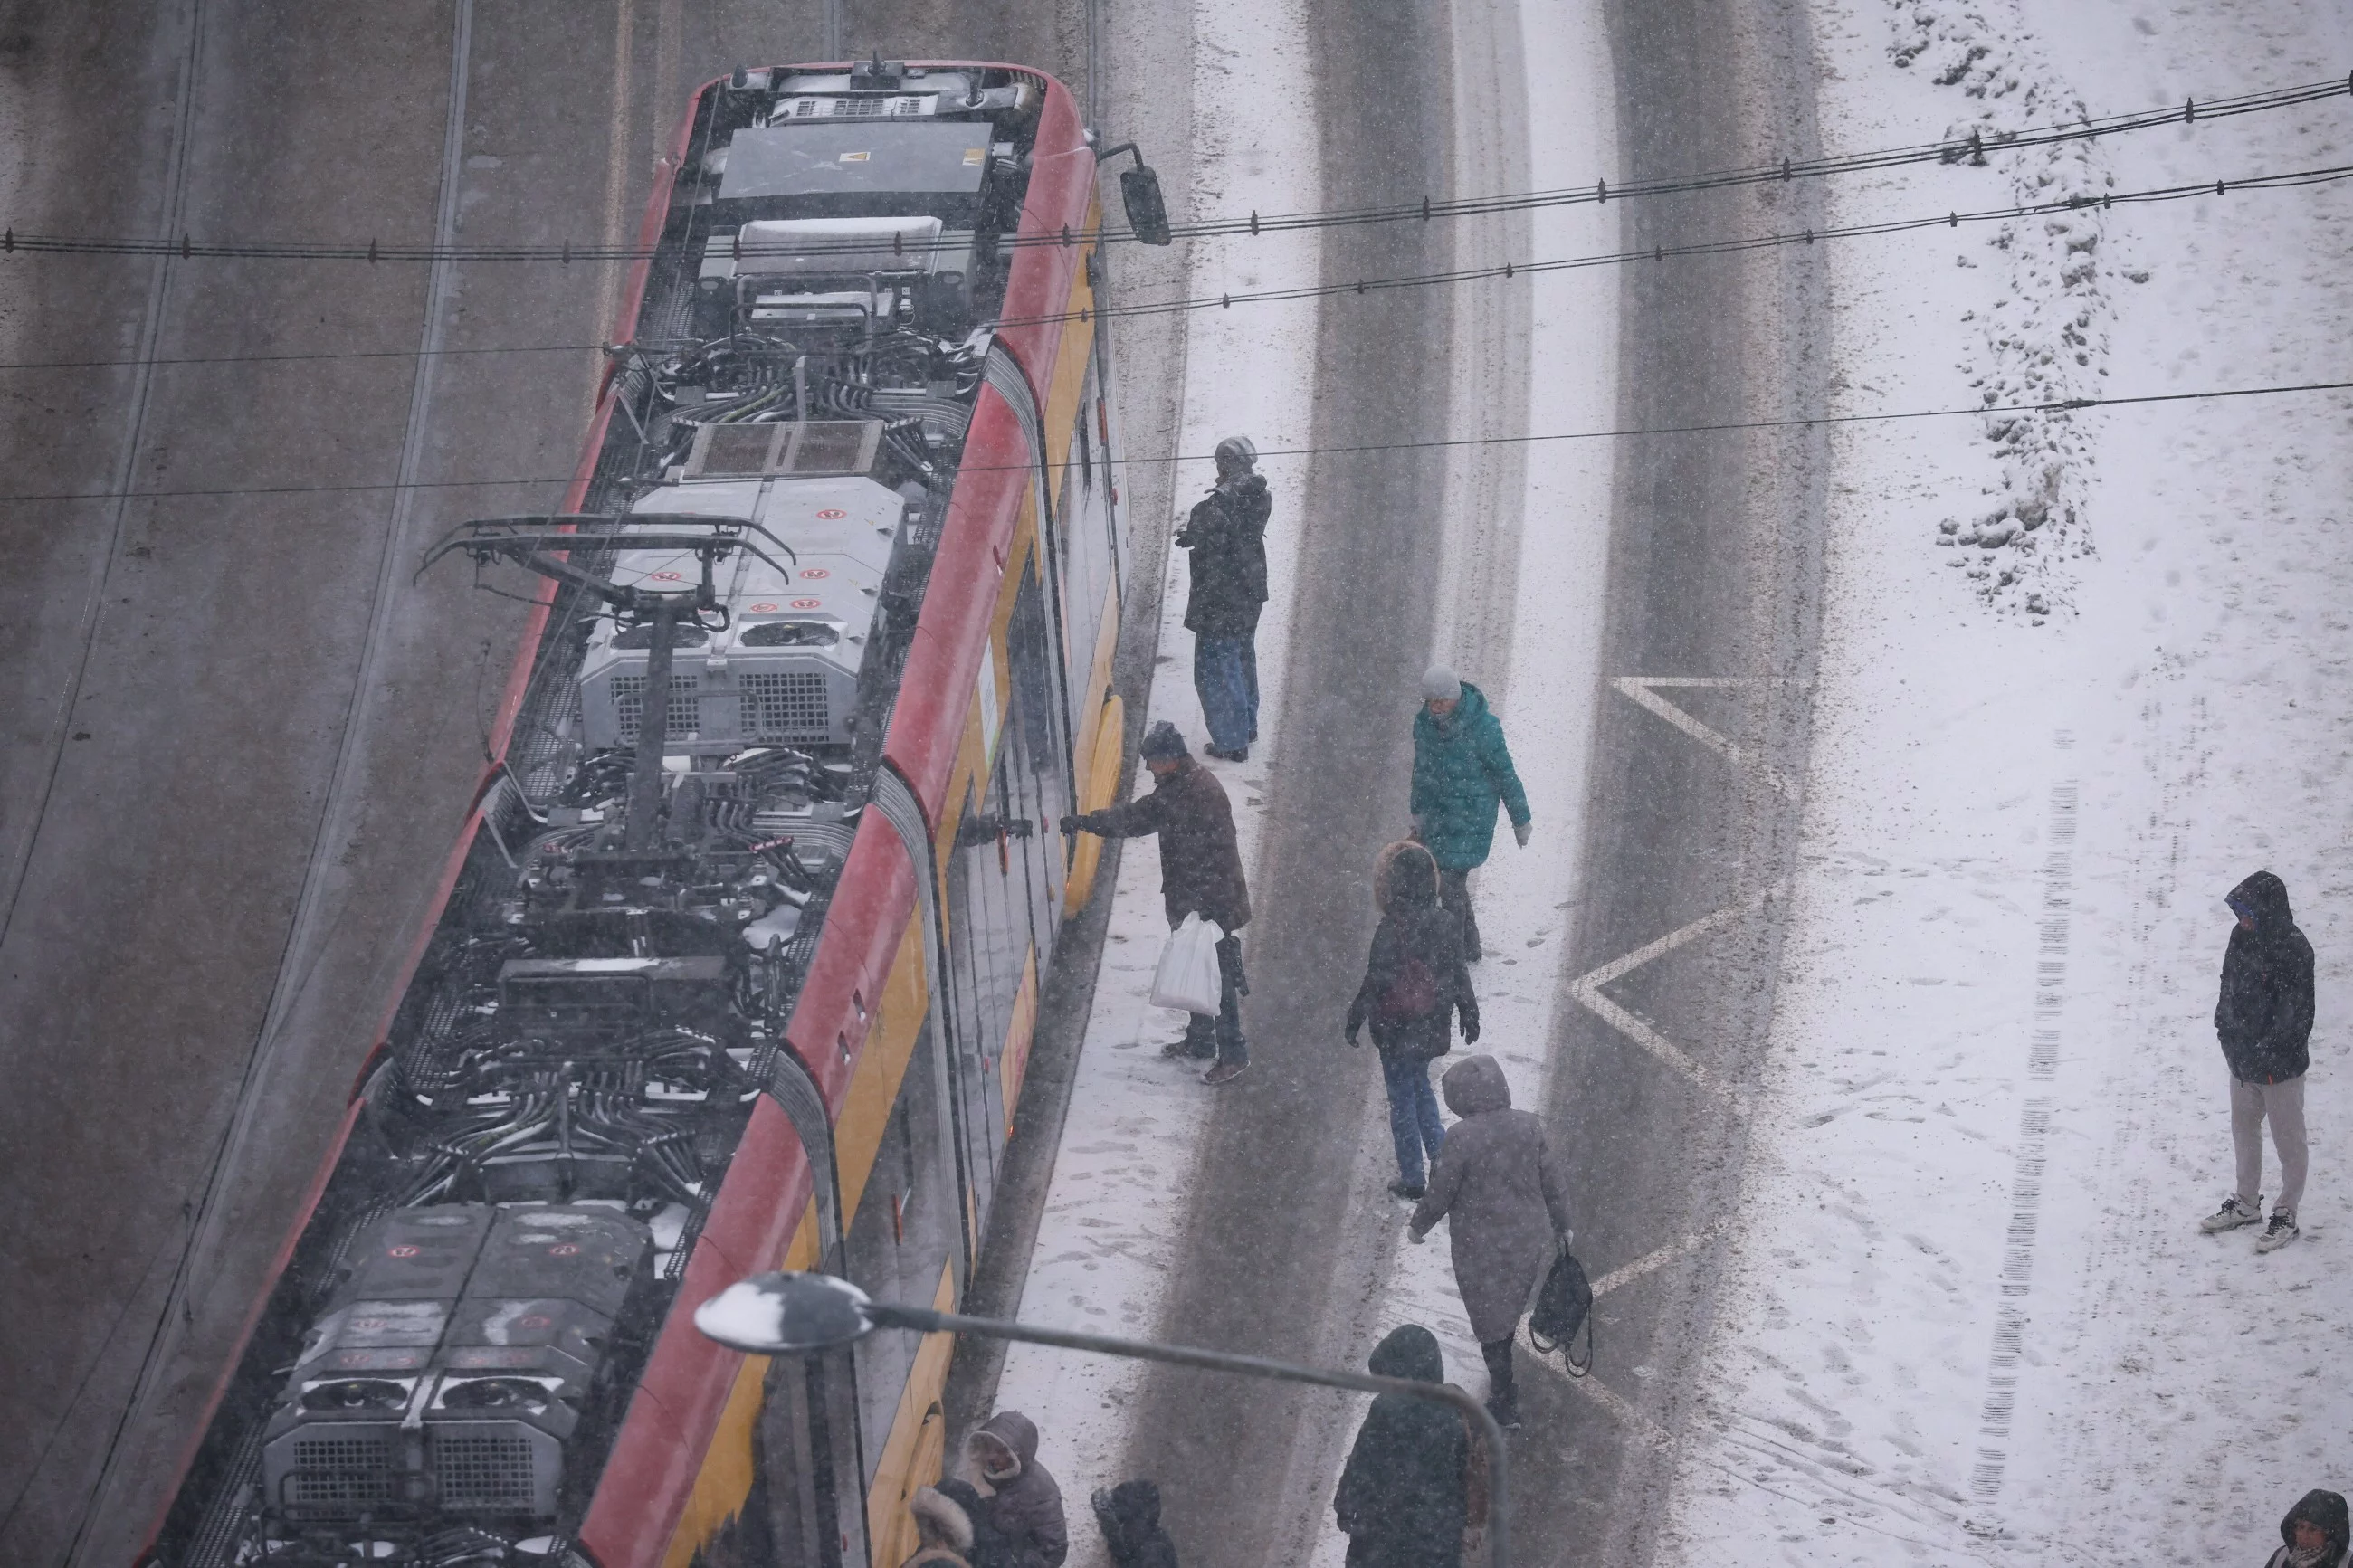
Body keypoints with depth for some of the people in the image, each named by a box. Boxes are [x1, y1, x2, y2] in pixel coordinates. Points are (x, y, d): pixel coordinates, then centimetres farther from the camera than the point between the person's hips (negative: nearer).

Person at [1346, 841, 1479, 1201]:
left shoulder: (1391, 929, -26)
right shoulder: (1447, 923, -7)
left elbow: (1376, 981, -19)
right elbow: (1458, 974, 4)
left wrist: (1355, 1019, -5)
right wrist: (1468, 1013, 18)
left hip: (1398, 1032, -5)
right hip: (1433, 1027, 5)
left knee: (1402, 1098, 9)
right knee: (1420, 1086, 25)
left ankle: (1411, 1177, 18)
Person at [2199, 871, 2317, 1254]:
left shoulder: (2293, 950, -25)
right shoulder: (2242, 936, -3)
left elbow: (2296, 1014, -23)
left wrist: (2270, 1052, -21)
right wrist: (2225, 1026, 4)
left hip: (2280, 1064, -8)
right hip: (2242, 1057, 8)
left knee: (2287, 1138, 10)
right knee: (2243, 1129, 22)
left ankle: (2286, 1214, 24)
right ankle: (2246, 1203, 40)